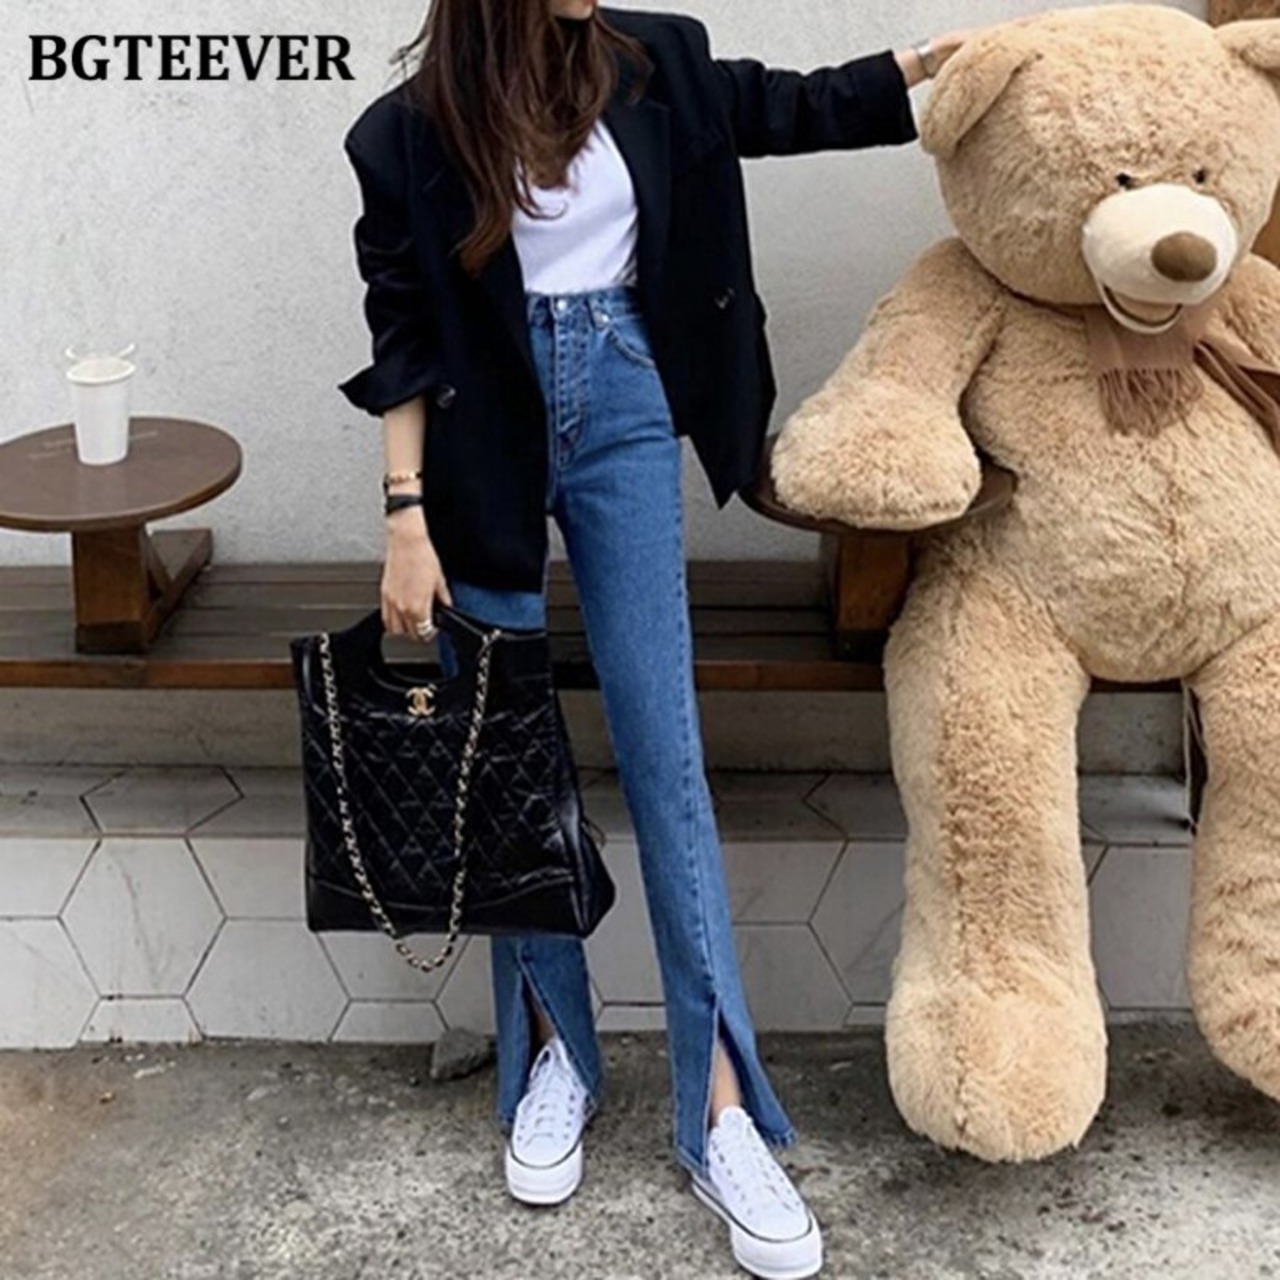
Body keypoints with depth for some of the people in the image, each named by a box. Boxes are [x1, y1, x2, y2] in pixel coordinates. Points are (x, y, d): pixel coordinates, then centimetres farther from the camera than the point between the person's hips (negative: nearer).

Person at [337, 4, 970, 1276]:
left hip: (624, 416, 1)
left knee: (662, 745, -2)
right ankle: (553, 1051, 22)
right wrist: (407, 516, -7)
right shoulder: (412, 130, -5)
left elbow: (788, 109, 16)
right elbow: (403, 337, -3)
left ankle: (721, 1108, 1)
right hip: (485, 444, -1)